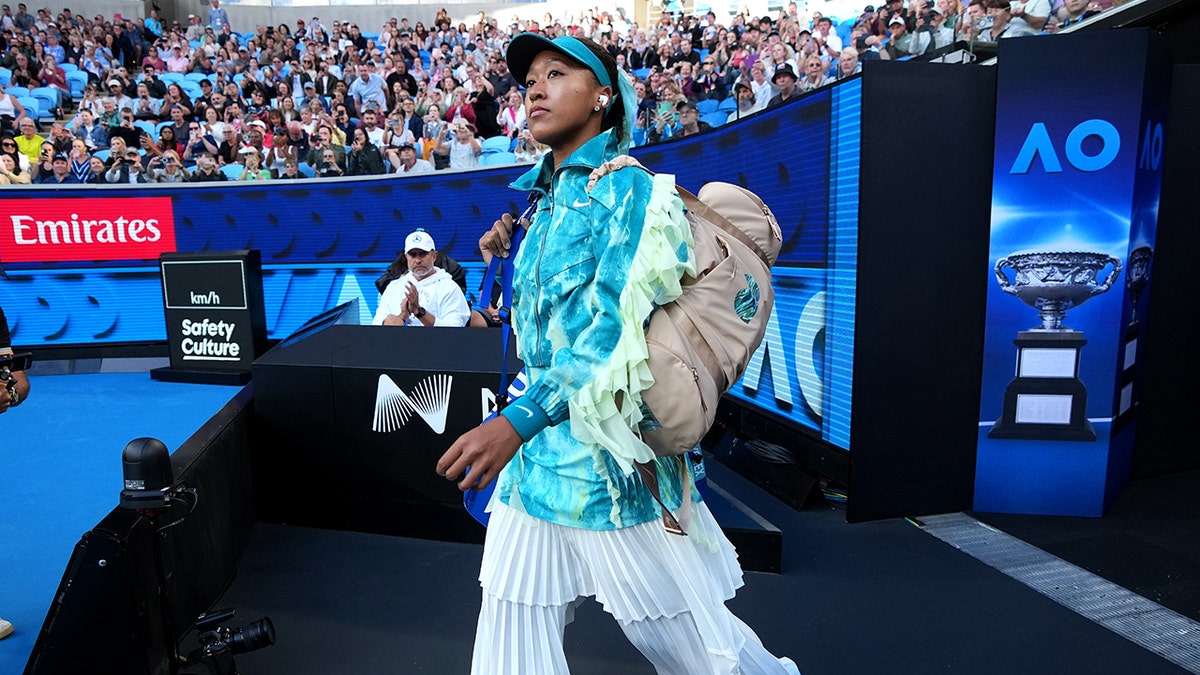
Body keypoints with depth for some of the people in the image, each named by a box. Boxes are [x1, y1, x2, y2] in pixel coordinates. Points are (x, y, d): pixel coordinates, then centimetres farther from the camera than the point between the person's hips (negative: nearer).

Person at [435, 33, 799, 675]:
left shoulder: (629, 189, -9)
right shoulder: (546, 203, 16)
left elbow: (618, 326, -22)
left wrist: (518, 419, -30)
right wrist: (505, 259, 11)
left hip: (610, 457, -7)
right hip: (536, 452, 8)